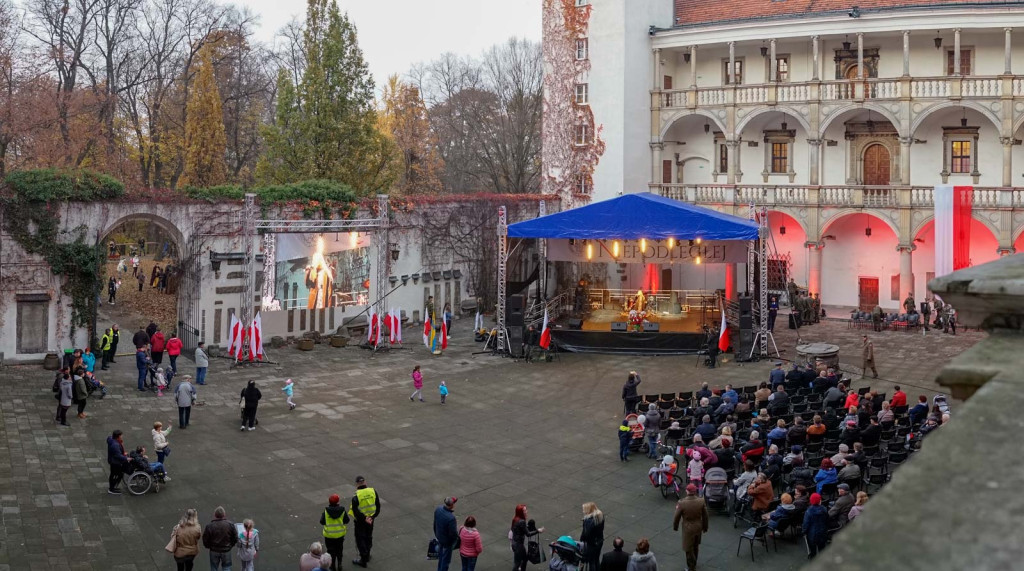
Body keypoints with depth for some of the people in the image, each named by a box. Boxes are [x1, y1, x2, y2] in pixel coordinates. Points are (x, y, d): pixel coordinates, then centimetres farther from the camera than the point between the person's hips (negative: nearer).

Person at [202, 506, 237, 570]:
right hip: (226, 551, 0)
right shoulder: (230, 524, -15)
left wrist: (208, 546, 12)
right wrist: (231, 545, 14)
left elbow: (205, 539, -9)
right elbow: (235, 538, -6)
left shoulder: (209, 526, -17)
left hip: (214, 551, 0)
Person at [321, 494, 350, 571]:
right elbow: (346, 521, -8)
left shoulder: (326, 511, -18)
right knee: (339, 549, 22)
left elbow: (322, 522, -10)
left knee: (331, 551, 13)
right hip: (340, 534, 2)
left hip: (329, 535, -2)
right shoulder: (342, 510, -15)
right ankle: (339, 564, 30)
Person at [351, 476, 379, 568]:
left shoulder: (356, 496, -23)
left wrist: (364, 518, -14)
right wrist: (373, 516, 0)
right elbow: (378, 506, -4)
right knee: (368, 537, 23)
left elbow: (355, 511, -23)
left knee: (360, 539, 10)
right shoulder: (373, 491, -10)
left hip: (360, 521, -5)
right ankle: (367, 556, 39)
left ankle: (363, 560, 15)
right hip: (371, 519, 5)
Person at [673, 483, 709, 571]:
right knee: (696, 547, 25)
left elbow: (676, 517, -12)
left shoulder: (681, 503, -24)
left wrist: (675, 527, 7)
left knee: (689, 549, 13)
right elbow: (705, 516, -4)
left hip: (688, 529, -4)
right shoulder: (701, 501, -16)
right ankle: (694, 564, 44)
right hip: (698, 527, 4)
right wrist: (705, 527, 12)